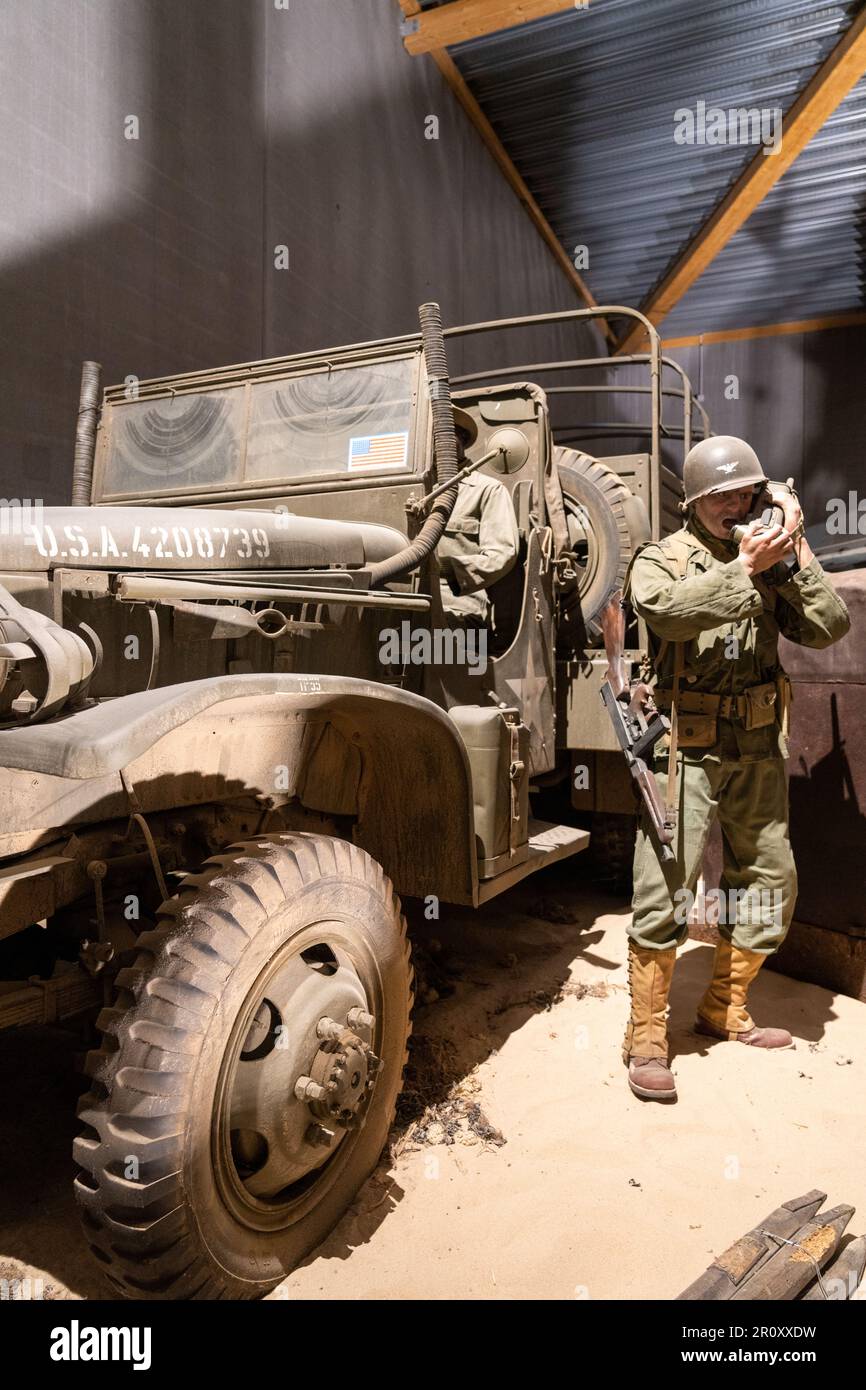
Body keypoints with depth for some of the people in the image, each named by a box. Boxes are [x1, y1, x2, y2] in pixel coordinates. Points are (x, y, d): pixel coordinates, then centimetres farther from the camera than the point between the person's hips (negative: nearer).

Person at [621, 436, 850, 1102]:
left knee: (771, 883, 13)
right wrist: (744, 569, -27)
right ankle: (646, 1037, 5)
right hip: (688, 750, -5)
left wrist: (795, 554, -12)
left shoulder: (774, 562, 11)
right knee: (667, 889, -8)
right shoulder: (662, 559, -1)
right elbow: (665, 610, -25)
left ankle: (725, 1009, 31)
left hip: (759, 752, 6)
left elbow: (829, 627, -2)